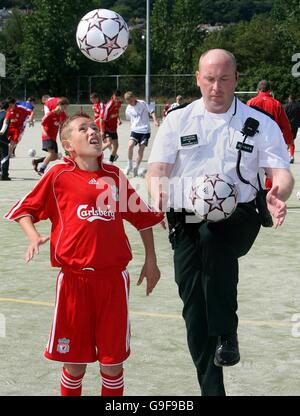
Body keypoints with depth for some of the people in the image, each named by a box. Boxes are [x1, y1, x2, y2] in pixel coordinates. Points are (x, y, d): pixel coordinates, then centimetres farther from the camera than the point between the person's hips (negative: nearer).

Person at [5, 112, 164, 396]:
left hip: (113, 278, 2)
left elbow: (143, 216, 18)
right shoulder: (58, 175, 2)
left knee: (113, 359, 6)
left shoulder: (114, 176, 9)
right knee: (73, 358, 7)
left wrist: (151, 260, 17)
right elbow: (25, 209, 9)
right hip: (73, 278, -2)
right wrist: (33, 237, -9)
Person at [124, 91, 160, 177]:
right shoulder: (128, 109, 3)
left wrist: (155, 120, -16)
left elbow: (151, 111, -4)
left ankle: (136, 169, 8)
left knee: (141, 149, -4)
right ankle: (129, 166, -4)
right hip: (135, 130, 2)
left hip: (145, 130, -2)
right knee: (130, 145, -20)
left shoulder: (142, 103, -6)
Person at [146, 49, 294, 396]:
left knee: (214, 238, -38)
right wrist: (158, 193, -23)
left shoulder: (260, 124, 6)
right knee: (194, 308, 0)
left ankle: (226, 333, -26)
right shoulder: (177, 121, 9)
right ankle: (211, 390, 13)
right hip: (187, 221, 3)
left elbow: (281, 172, -2)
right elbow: (156, 170, 1)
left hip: (238, 218, -2)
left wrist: (278, 193, -26)